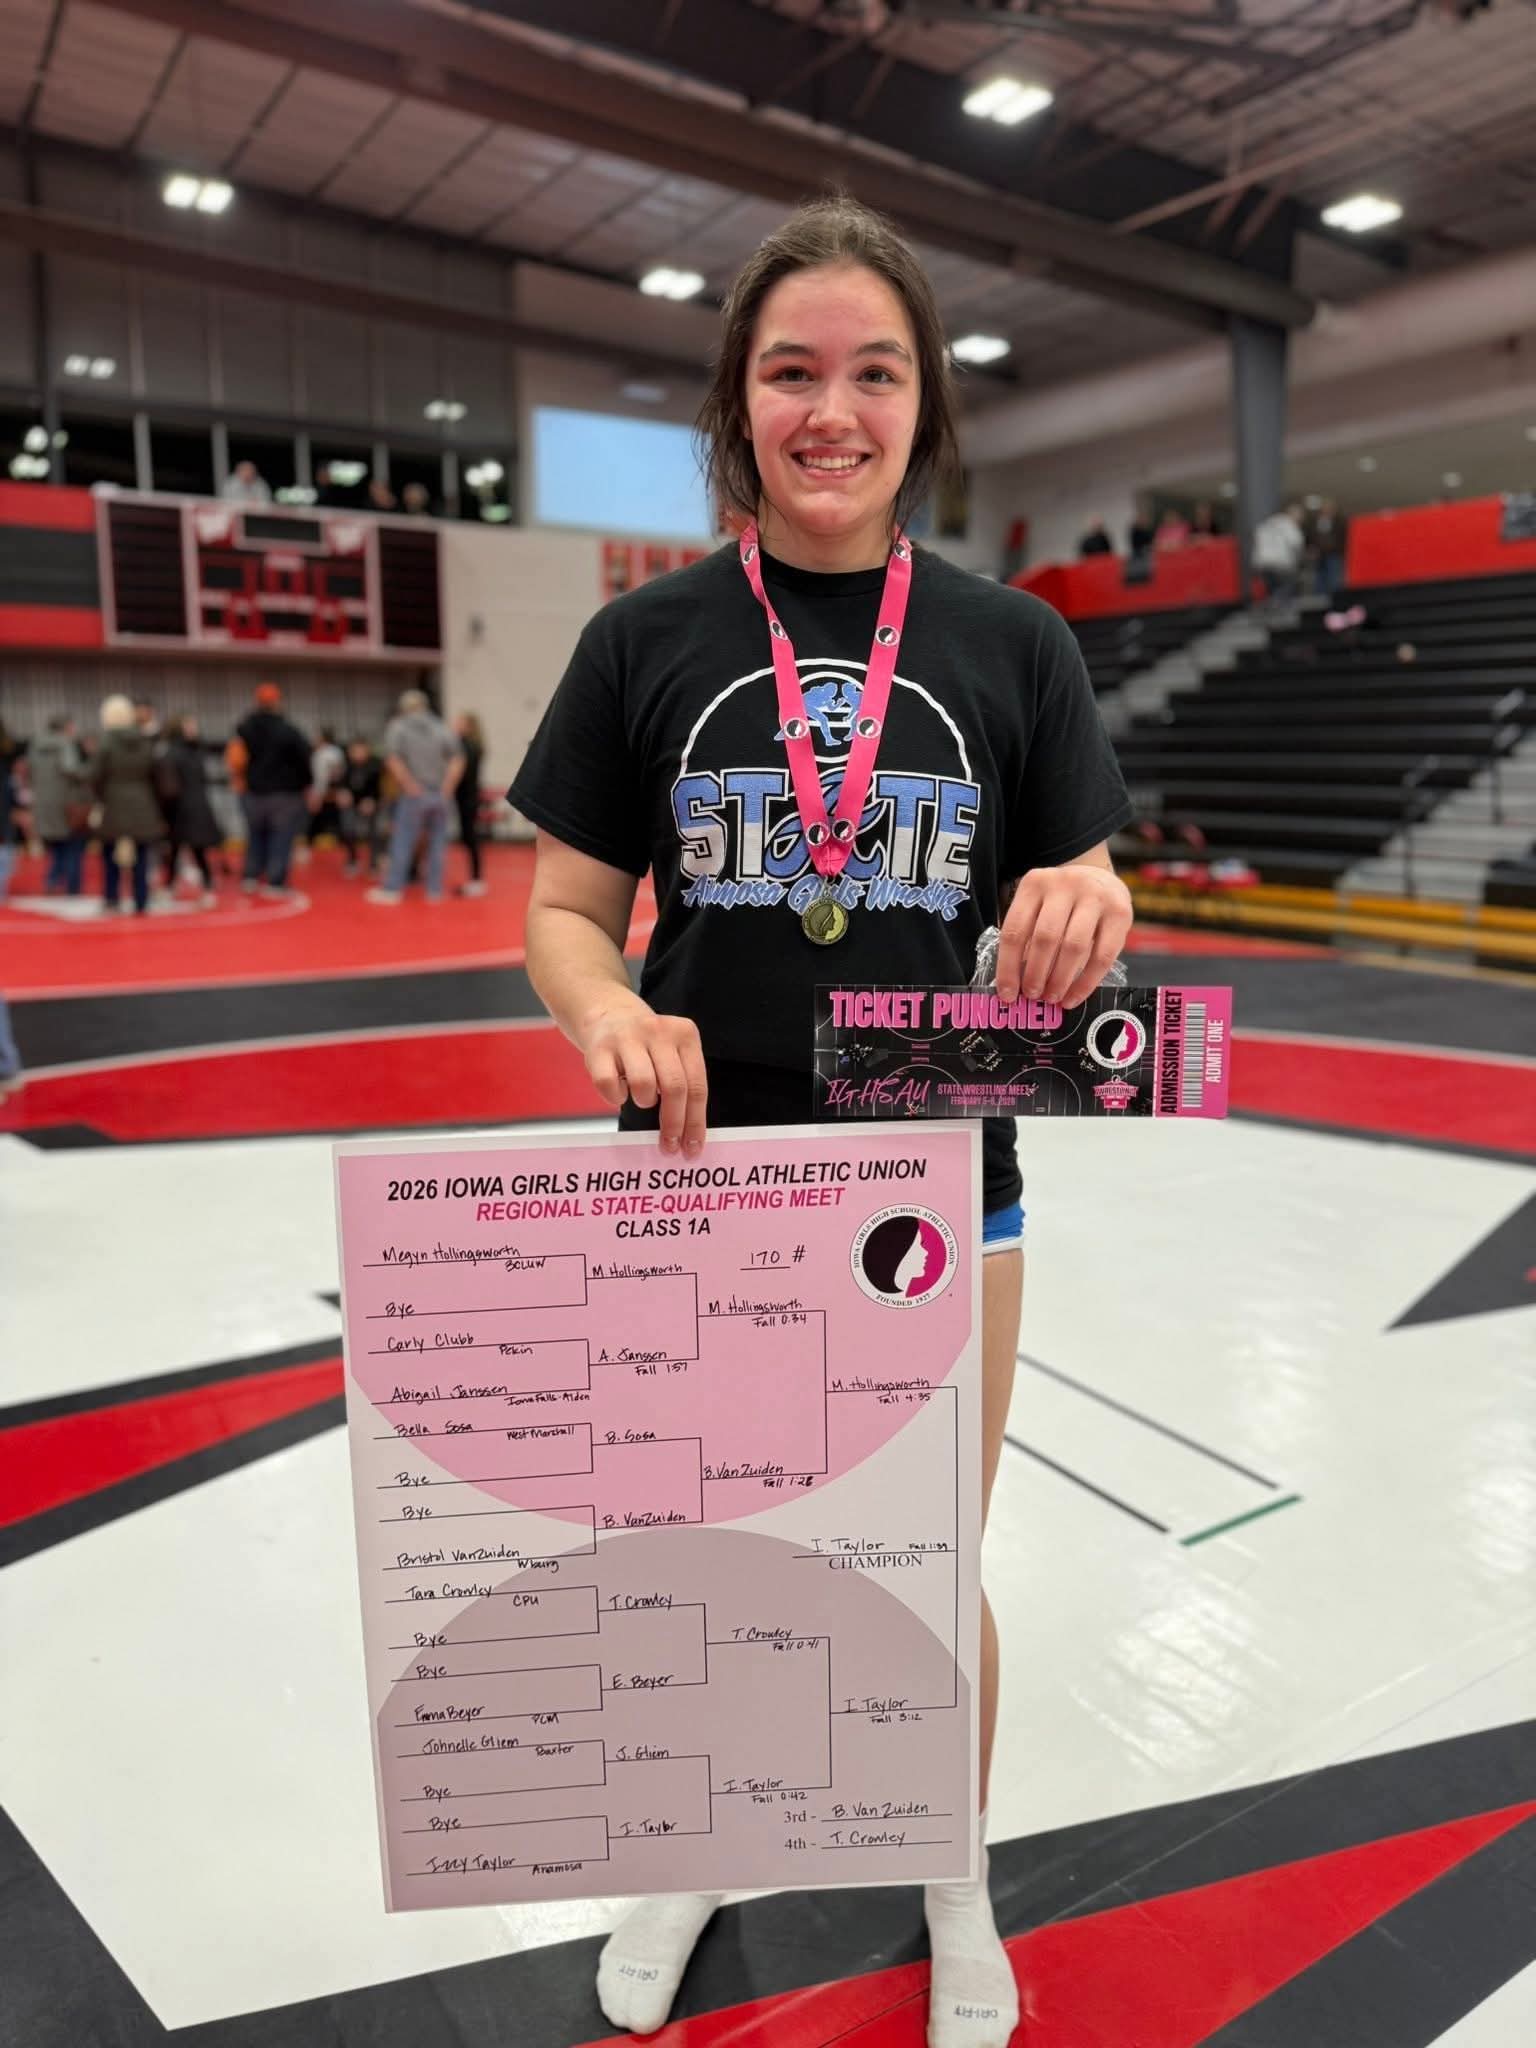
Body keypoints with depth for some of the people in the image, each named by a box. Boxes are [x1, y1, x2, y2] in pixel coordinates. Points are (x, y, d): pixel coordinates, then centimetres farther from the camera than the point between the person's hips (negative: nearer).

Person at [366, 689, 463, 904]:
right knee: (437, 842, 9)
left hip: (414, 796, -3)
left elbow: (394, 760, -15)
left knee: (402, 841, 3)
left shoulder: (397, 727, -2)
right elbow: (458, 759, -3)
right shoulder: (441, 728, 6)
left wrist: (411, 786, -9)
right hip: (440, 795, 3)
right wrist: (447, 787, -2)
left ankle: (393, 888, 6)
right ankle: (435, 890, 12)